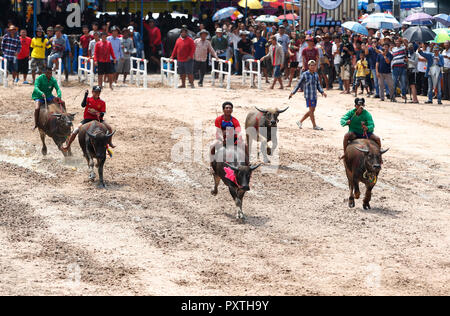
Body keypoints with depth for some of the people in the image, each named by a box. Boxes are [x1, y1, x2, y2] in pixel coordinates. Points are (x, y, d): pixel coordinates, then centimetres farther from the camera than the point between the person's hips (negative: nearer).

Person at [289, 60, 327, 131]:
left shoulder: (316, 74, 10)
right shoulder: (305, 74, -6)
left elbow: (318, 85, 15)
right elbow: (299, 84, 0)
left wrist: (322, 92, 0)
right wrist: (293, 93, 0)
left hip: (314, 95, 7)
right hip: (308, 95, -7)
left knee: (312, 110, 10)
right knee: (311, 110, -5)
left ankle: (300, 122, 22)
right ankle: (314, 126, 2)